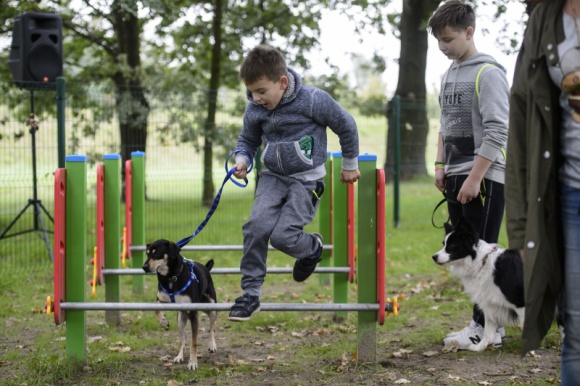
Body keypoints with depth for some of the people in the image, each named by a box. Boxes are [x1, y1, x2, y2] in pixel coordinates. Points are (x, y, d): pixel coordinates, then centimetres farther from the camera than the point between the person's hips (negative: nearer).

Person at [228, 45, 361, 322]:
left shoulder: (313, 100, -18)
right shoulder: (255, 110, -4)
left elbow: (346, 126, -2)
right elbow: (247, 140, 17)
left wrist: (350, 164, 9)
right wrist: (242, 160, -6)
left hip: (307, 180, -4)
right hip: (274, 176, 4)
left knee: (283, 235, -19)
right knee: (257, 225, -19)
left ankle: (312, 248, 19)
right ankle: (250, 293, -7)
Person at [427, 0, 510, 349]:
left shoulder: (488, 73, -11)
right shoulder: (450, 74, 15)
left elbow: (498, 131, -17)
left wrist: (474, 177, -20)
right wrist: (441, 166, 12)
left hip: (485, 177, -8)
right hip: (457, 177, 9)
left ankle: (489, 326, 1)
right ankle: (482, 321, 15)